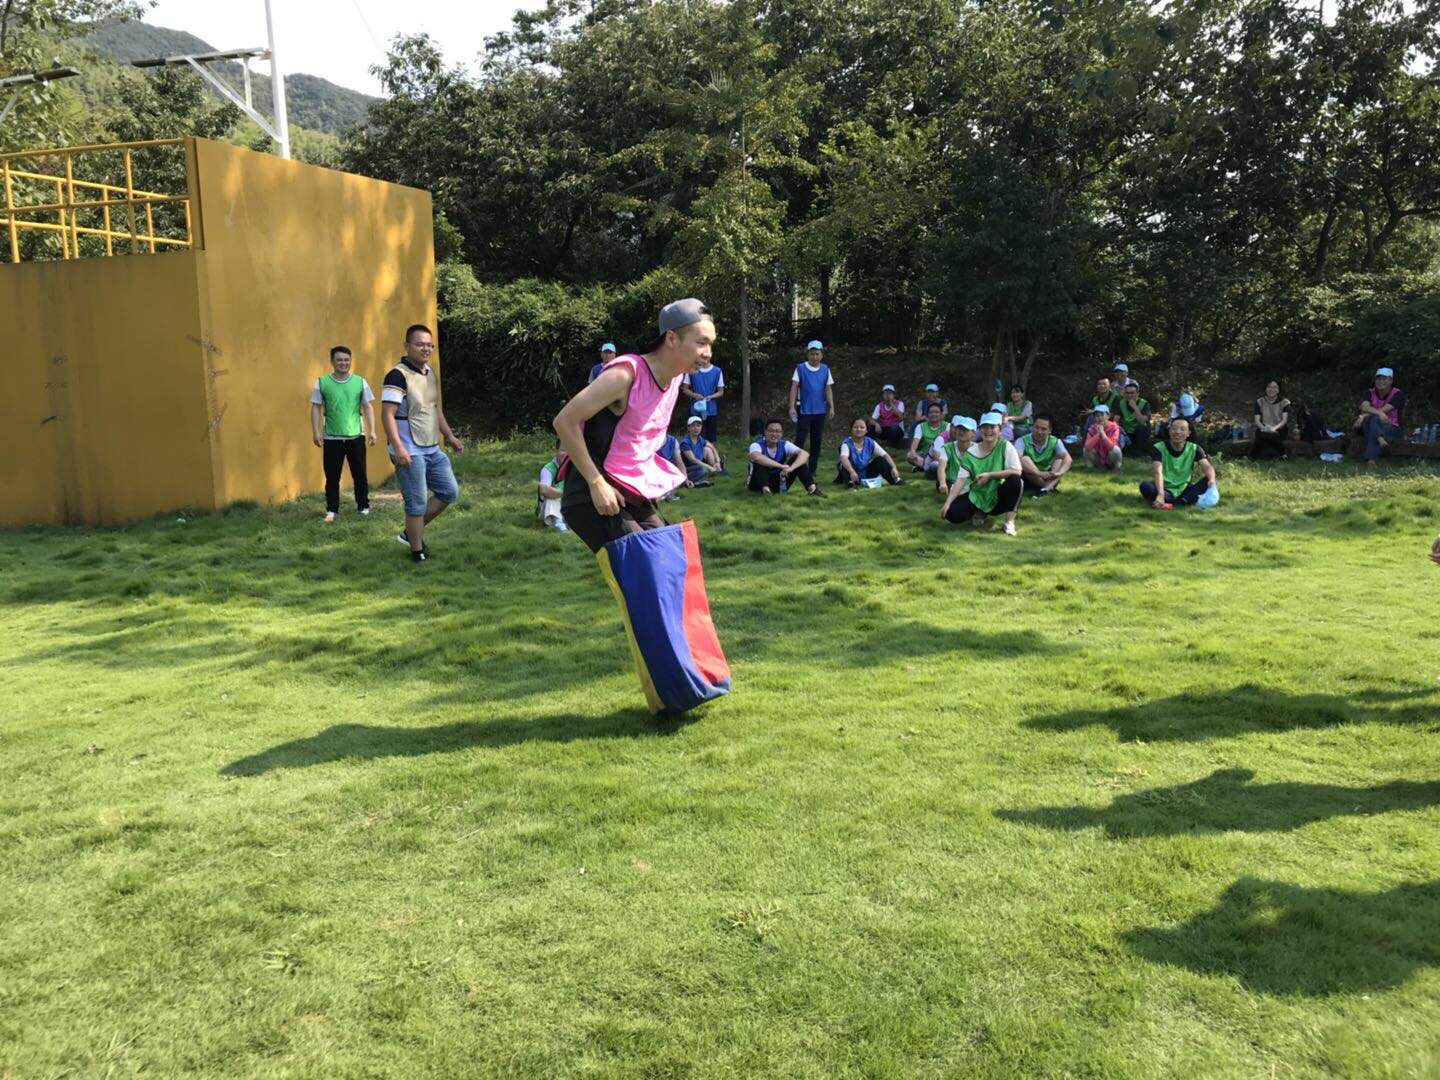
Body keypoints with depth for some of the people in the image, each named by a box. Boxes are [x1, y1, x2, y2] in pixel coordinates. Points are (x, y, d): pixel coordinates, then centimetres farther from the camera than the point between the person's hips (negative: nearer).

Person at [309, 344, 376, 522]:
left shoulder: (360, 382, 4)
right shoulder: (322, 382, 1)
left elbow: (368, 407, 5)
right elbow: (316, 408, 3)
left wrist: (372, 431, -2)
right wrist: (315, 431, -5)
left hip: (356, 436, 1)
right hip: (331, 438, -1)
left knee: (359, 474, 7)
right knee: (332, 477, 5)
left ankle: (364, 507, 19)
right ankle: (332, 510, 16)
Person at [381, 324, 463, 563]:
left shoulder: (431, 373, 12)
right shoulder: (398, 375, -15)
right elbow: (388, 414, -20)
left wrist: (449, 436, 20)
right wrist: (397, 448, -28)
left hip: (432, 449, 9)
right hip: (410, 453, -9)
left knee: (450, 492, 13)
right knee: (417, 504, -2)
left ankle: (410, 533, 24)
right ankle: (418, 552, 11)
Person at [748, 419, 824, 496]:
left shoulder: (784, 445, -8)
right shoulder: (756, 445, -18)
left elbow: (805, 454, -24)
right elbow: (757, 457, -44)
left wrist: (791, 468, -42)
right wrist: (781, 466, -44)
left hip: (779, 483, 4)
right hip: (758, 483, -3)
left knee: (797, 458, -13)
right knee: (759, 461, -31)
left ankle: (811, 488, -24)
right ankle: (765, 489, -42)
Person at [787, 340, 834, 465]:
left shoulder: (825, 369, 6)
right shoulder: (800, 368, -3)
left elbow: (828, 389, 8)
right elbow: (794, 388, -5)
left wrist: (831, 407, 1)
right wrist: (792, 407, -13)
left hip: (820, 410, 4)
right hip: (804, 410, -3)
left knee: (816, 440, 8)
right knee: (800, 439, -7)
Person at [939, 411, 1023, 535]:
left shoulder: (1005, 446, -11)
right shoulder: (970, 452, -5)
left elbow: (1016, 471, -22)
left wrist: (989, 475, -25)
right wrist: (947, 503, -19)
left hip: (998, 496, -2)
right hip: (977, 495, 2)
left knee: (1015, 481, -32)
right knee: (952, 514, -21)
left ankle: (1009, 521, -14)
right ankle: (980, 513, 14)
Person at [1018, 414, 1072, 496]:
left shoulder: (1055, 442, -4)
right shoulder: (1023, 441, -14)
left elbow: (1068, 459, -17)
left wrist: (1059, 473, -40)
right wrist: (1040, 473, -45)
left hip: (1047, 477, 3)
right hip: (1028, 479, -3)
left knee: (1060, 460, -14)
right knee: (1024, 459, -27)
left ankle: (1048, 486, -37)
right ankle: (1050, 487, -29)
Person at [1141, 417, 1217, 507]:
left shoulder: (1194, 449, -2)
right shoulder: (1158, 448, -11)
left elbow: (1207, 467, -16)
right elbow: (1158, 472, -25)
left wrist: (1212, 480, -41)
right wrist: (1161, 494, -43)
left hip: (1184, 489, 3)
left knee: (1208, 481, -21)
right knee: (1145, 486, -33)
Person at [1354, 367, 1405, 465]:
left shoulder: (1397, 394, -3)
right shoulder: (1371, 393, 7)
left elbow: (1384, 409, -17)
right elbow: (1364, 406, -15)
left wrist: (1363, 416, -25)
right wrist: (1379, 413, -34)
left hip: (1391, 428, -3)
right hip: (1370, 426, 3)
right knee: (1373, 419, -31)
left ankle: (1370, 459, -43)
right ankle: (1381, 440, -53)